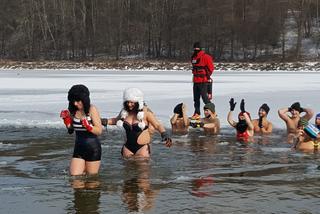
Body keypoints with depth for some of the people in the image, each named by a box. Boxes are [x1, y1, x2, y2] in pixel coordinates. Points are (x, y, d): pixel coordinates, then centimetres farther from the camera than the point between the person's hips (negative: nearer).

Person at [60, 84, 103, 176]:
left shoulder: (92, 109, -10)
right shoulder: (73, 111, 3)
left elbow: (99, 131, -13)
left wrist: (88, 126, -30)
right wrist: (66, 120, -2)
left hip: (92, 149, -4)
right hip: (78, 148, 4)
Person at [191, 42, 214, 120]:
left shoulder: (205, 57, -11)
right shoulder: (193, 57, 13)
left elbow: (211, 68, -10)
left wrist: (208, 76, -6)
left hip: (203, 81, -8)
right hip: (196, 81, 8)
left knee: (204, 97, -12)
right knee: (196, 98, 9)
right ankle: (197, 113, 15)